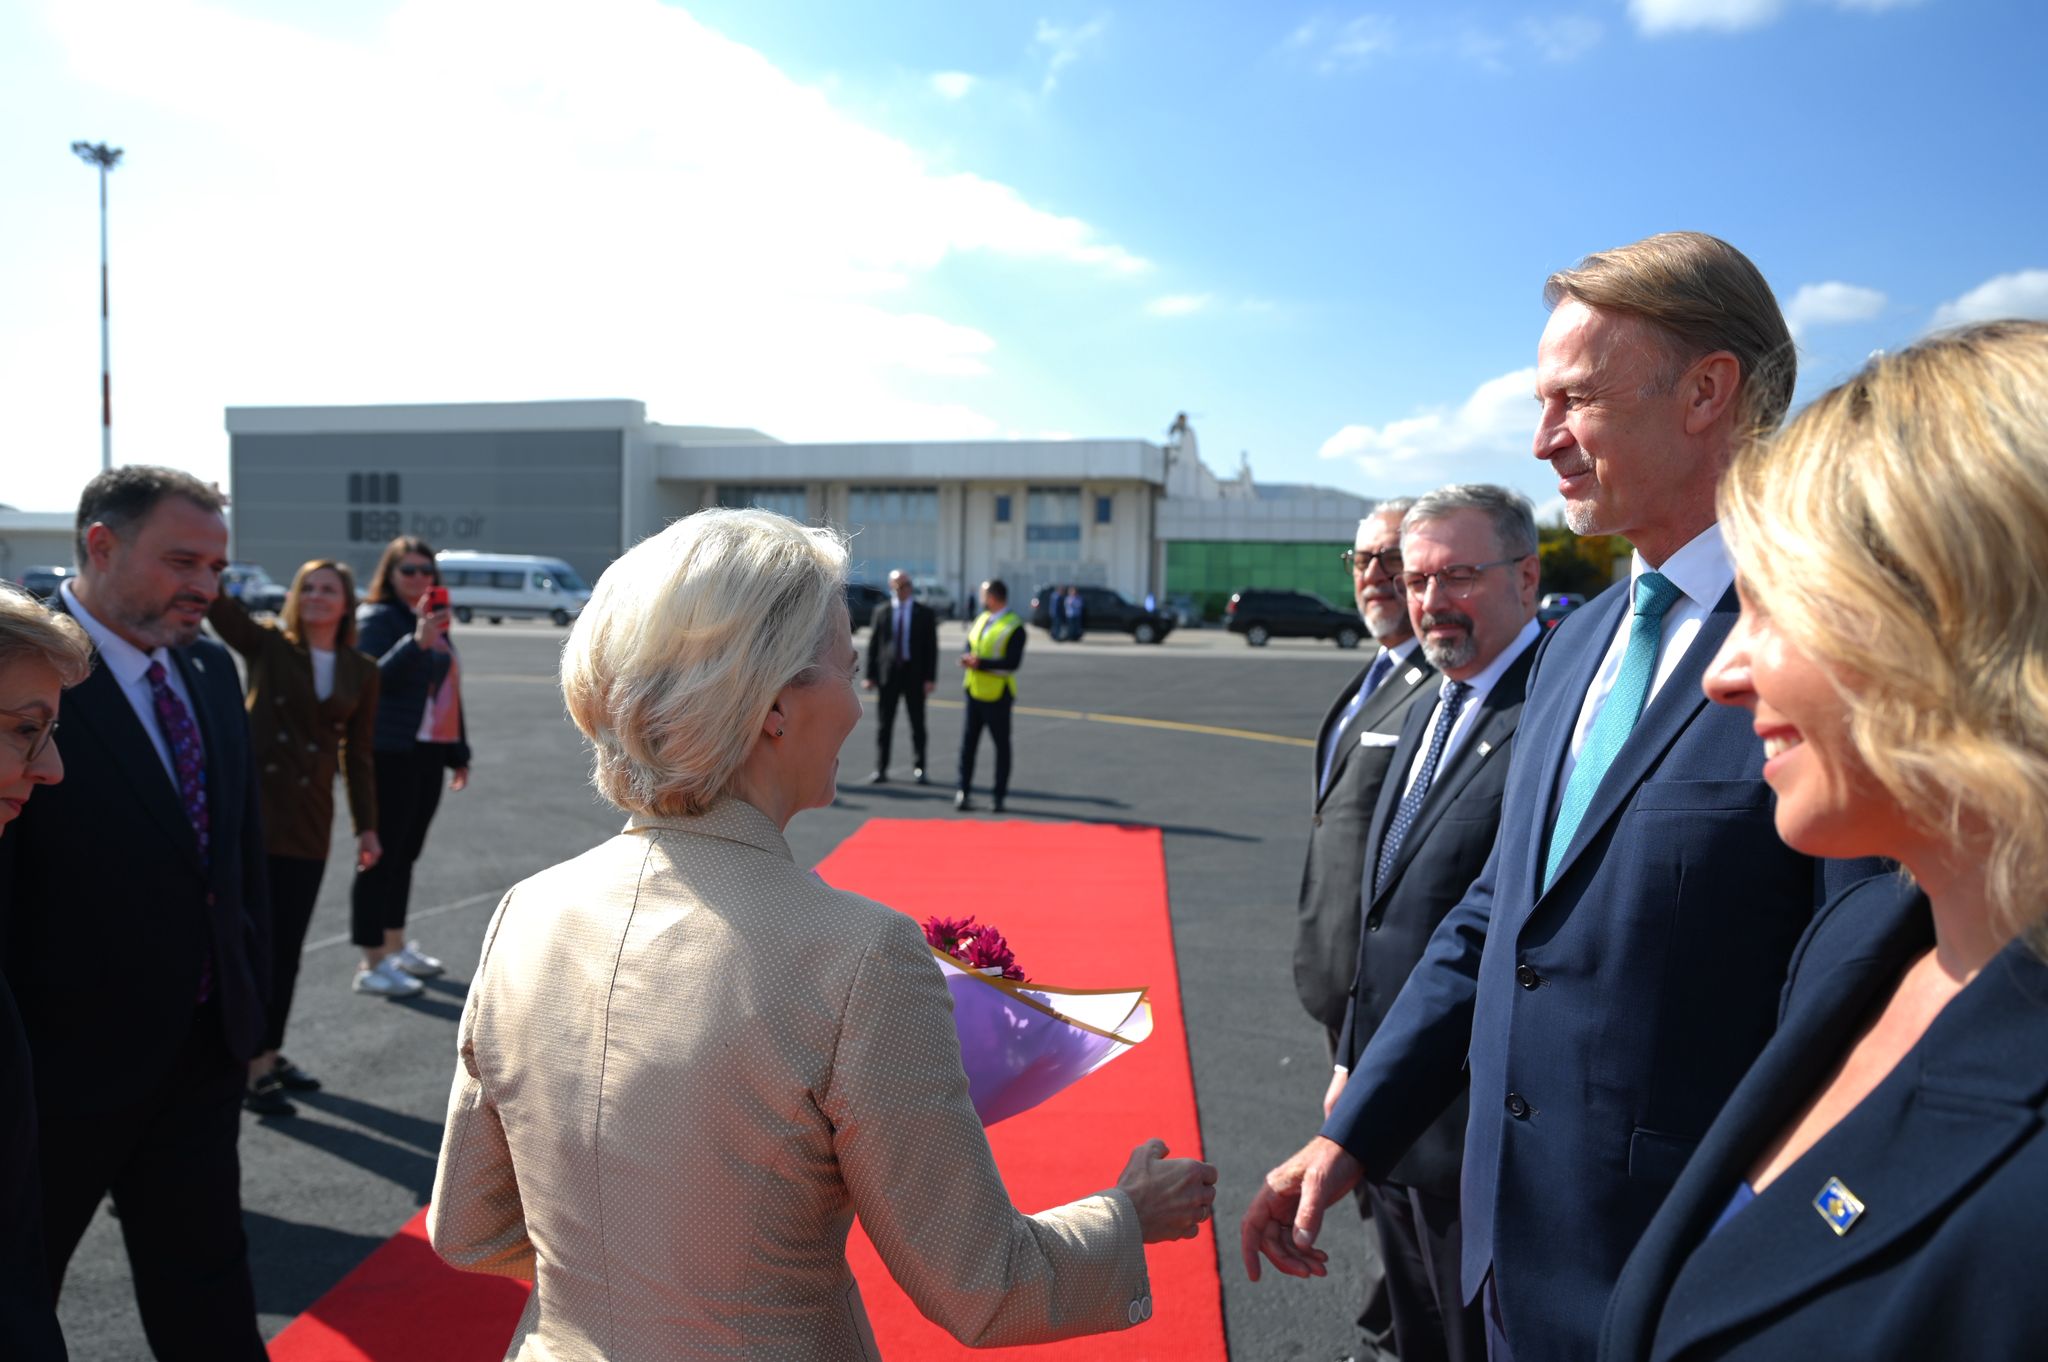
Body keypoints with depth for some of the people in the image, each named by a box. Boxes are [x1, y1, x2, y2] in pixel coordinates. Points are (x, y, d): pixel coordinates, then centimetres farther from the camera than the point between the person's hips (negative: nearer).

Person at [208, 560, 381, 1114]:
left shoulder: (361, 672, 8)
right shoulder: (266, 646, 0)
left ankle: (270, 1053, 28)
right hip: (253, 812, -3)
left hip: (308, 822, 3)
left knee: (287, 948, 12)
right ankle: (252, 1070, 9)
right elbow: (219, 603, -18)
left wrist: (365, 825, 9)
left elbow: (357, 755, 11)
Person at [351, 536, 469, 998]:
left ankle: (396, 946, 27)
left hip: (428, 752, 8)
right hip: (391, 754, -8)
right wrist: (415, 642, -32)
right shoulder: (377, 617, -6)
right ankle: (372, 965, 0)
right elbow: (373, 679, -20)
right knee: (383, 856, -5)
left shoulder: (436, 619, 17)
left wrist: (458, 752, 23)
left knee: (405, 854, 15)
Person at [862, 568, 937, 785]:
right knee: (883, 724, 4)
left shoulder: (924, 613, 2)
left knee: (917, 724, 5)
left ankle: (918, 770, 12)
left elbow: (931, 647, 0)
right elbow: (873, 645, 5)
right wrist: (870, 675, -1)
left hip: (915, 674, -1)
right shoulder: (881, 611, 5)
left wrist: (930, 678, -7)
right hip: (887, 673, 1)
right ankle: (880, 769, 10)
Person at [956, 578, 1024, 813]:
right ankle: (964, 791, 8)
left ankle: (1000, 796, 13)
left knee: (1001, 745, 5)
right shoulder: (981, 619, 11)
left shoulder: (1014, 627, -13)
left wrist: (980, 663, -23)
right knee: (968, 741, 4)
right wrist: (968, 659, -7)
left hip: (996, 695, -6)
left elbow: (1013, 663, -20)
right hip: (974, 690, 7)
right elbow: (970, 646, 17)